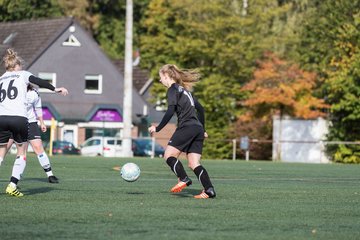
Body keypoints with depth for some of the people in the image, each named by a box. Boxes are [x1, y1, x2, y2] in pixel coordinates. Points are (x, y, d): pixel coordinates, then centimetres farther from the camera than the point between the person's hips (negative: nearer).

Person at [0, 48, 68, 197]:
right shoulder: (22, 74, 13)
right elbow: (38, 82, -4)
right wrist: (55, 89, -6)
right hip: (19, 118, -3)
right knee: (21, 153, 12)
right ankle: (12, 186, 1)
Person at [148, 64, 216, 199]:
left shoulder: (172, 90, -1)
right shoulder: (184, 89, 25)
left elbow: (170, 112, -14)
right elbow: (200, 108, 27)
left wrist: (158, 128, -9)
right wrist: (202, 130, 30)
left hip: (186, 127, -8)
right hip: (198, 129, 8)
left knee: (169, 155, -3)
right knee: (194, 164, 2)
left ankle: (183, 179, -17)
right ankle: (209, 190, -12)